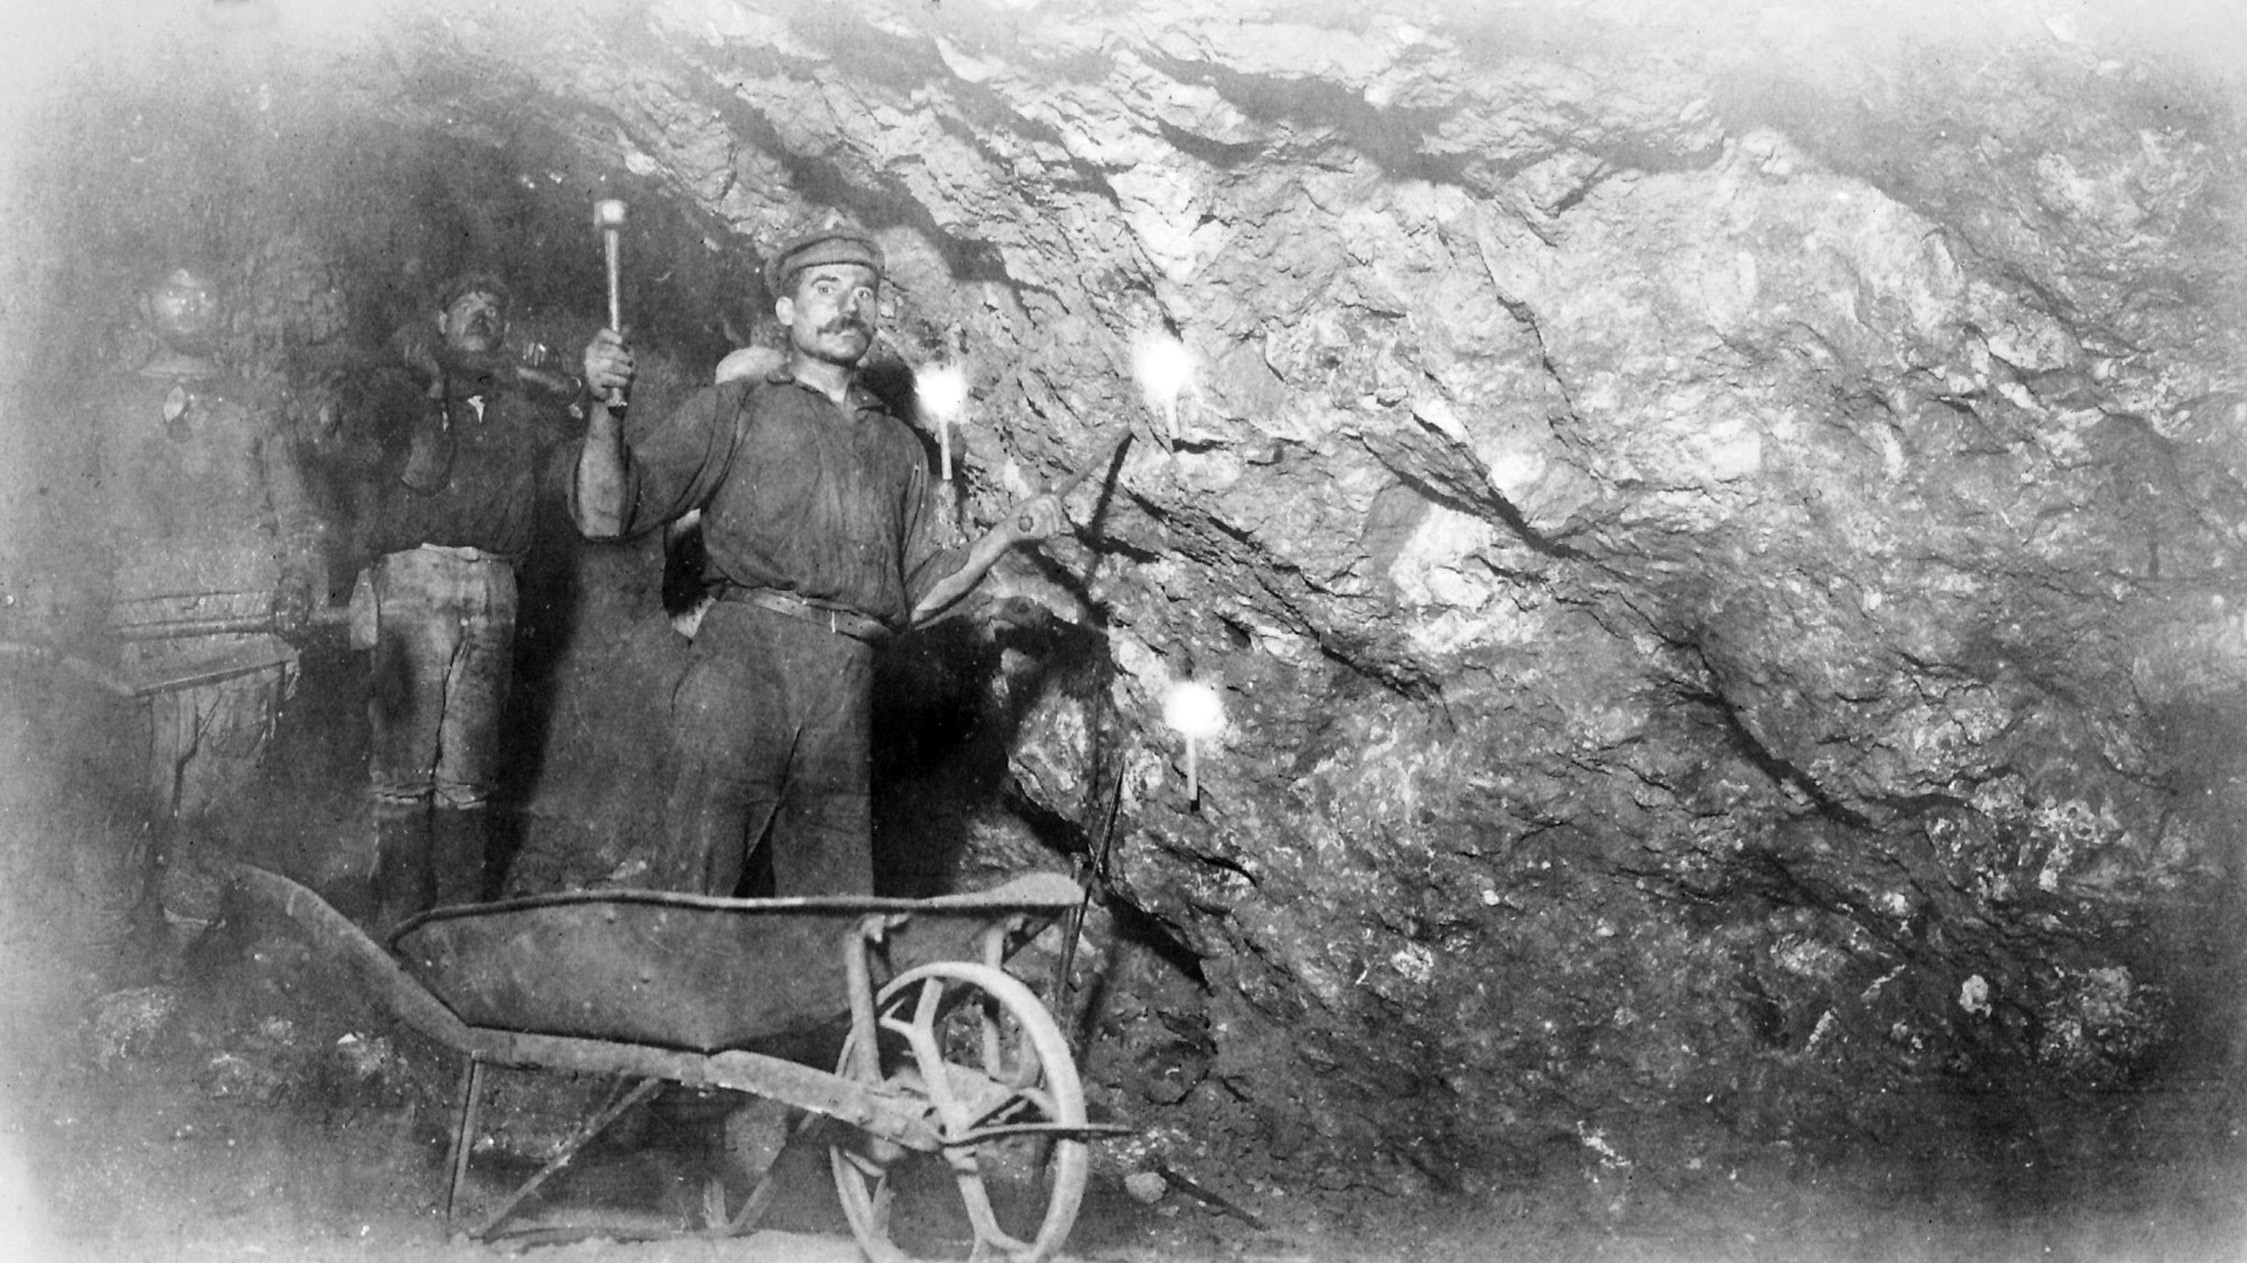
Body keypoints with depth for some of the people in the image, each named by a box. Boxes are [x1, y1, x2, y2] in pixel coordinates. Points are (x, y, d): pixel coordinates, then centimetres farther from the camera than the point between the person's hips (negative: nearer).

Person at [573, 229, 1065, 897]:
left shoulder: (900, 448, 27)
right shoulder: (736, 409, 14)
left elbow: (915, 595, 25)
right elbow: (605, 513, 7)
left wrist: (1007, 535, 15)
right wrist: (604, 407, -9)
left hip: (846, 690, 4)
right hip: (745, 650, -4)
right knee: (688, 895, -13)